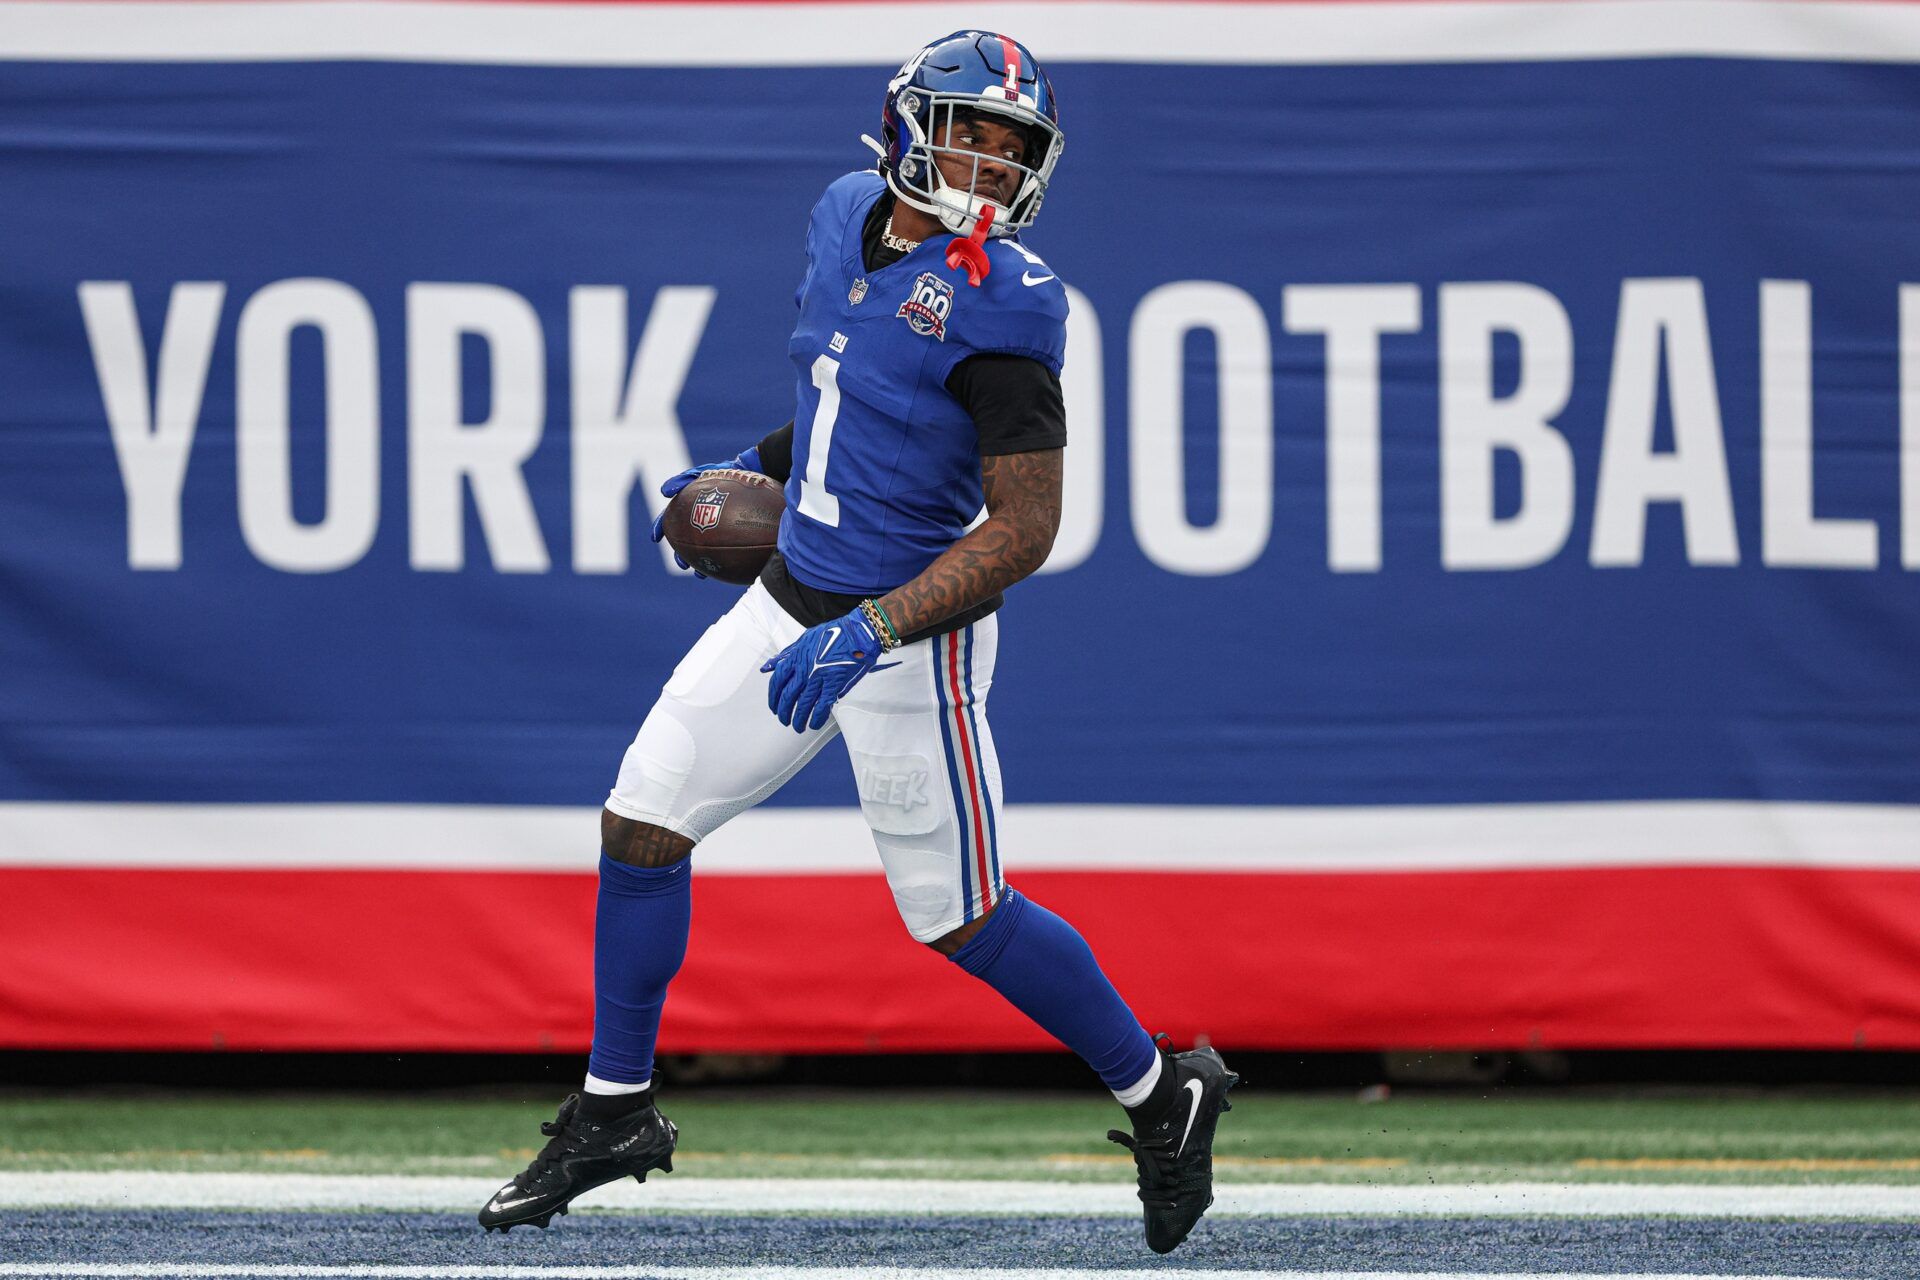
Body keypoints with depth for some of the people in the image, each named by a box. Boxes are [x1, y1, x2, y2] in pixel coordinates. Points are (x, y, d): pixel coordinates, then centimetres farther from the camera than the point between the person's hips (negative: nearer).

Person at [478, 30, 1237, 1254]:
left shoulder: (1001, 302, -21)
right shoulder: (848, 217, 1)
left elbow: (1023, 529, -22)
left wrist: (866, 637, -27)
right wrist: (766, 461, 20)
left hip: (913, 636, -7)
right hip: (794, 599, 7)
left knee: (958, 918, 0)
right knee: (641, 821, 6)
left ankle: (1163, 1095, 20)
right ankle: (616, 1110, 21)